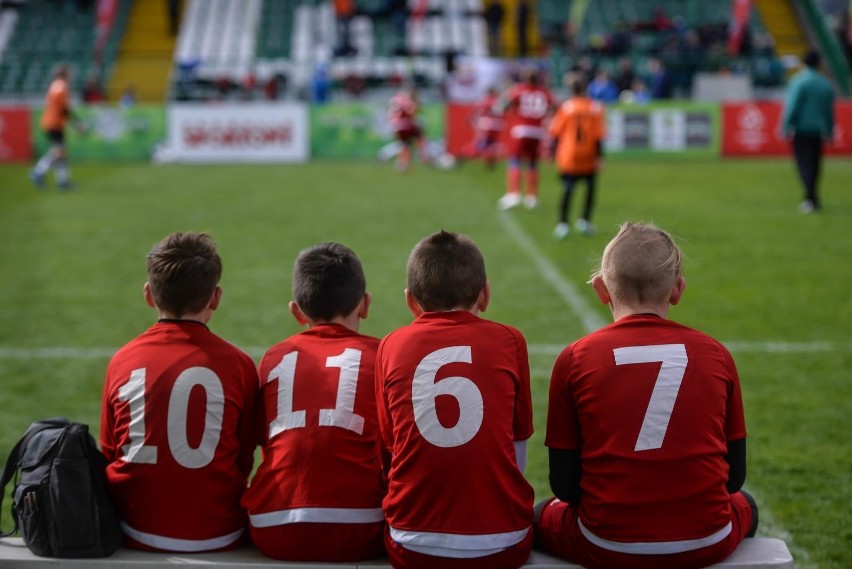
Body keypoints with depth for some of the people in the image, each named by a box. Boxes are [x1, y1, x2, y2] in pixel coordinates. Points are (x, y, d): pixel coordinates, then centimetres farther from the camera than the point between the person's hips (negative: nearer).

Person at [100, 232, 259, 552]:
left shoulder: (122, 361, -2)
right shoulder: (238, 365, -7)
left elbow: (109, 453, 8)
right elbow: (244, 459, 2)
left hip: (136, 532, 2)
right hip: (217, 536, -1)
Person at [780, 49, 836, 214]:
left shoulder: (799, 81, -9)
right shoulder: (826, 84, 9)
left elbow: (791, 106, -14)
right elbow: (830, 111, 14)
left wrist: (786, 127, -12)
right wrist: (829, 131, 22)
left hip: (801, 130, -5)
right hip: (818, 131, 5)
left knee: (804, 163, -8)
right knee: (814, 164, 12)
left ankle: (812, 196, -24)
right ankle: (812, 199, 19)